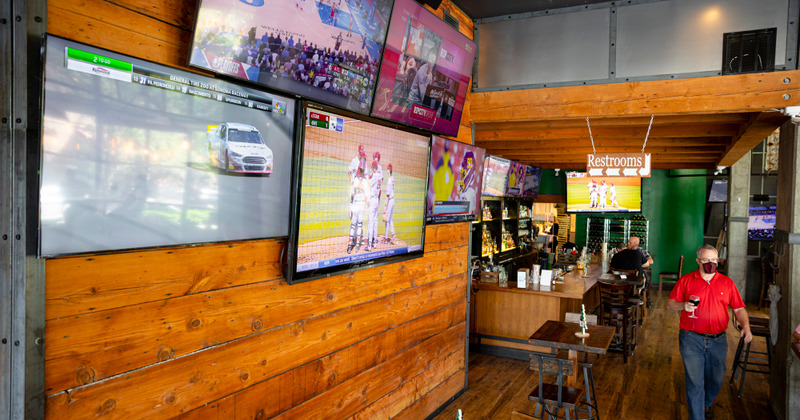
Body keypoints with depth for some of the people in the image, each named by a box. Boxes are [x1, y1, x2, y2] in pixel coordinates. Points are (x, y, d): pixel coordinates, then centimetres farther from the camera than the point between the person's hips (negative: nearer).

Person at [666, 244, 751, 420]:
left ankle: (706, 403, 46)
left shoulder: (727, 282, 6)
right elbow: (670, 304, 2)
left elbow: (739, 308, 7)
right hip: (691, 339, -3)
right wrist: (683, 305, -19)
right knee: (695, 382, -4)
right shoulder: (686, 280, 0)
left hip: (718, 340, 3)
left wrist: (746, 326, -10)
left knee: (715, 380, 17)